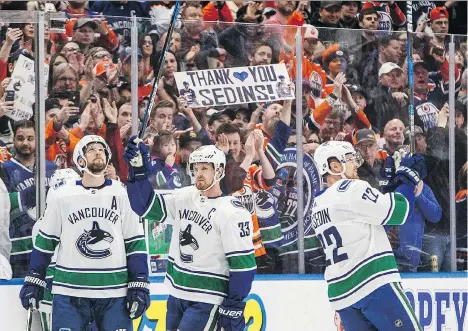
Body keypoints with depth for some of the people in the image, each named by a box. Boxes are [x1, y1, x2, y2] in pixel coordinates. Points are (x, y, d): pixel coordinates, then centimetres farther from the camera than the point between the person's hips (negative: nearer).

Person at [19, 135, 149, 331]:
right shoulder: (61, 195, 2)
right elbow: (45, 241, 9)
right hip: (70, 292, -1)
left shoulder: (122, 194, 3)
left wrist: (139, 285, -1)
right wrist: (33, 281, 6)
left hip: (114, 293, 1)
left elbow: (135, 243, 4)